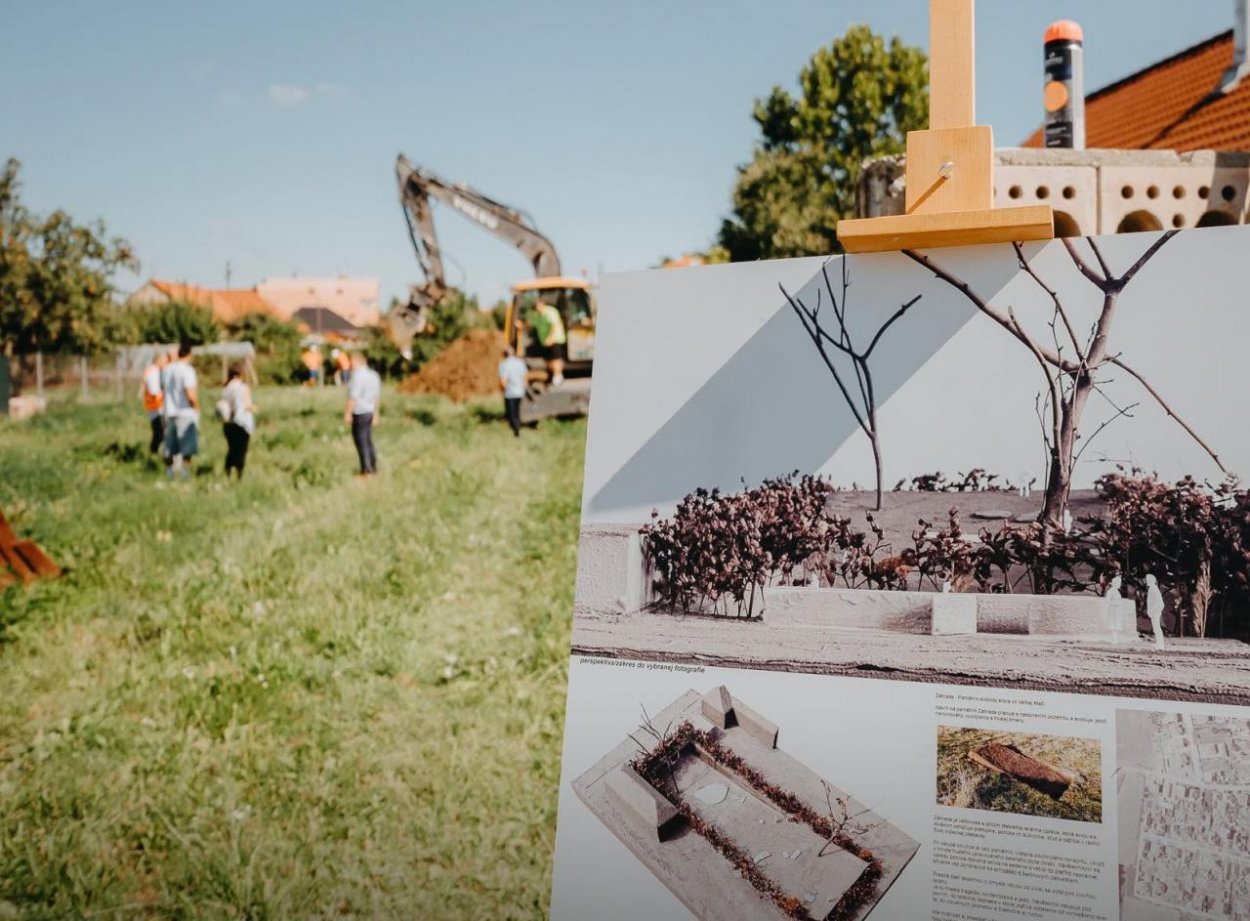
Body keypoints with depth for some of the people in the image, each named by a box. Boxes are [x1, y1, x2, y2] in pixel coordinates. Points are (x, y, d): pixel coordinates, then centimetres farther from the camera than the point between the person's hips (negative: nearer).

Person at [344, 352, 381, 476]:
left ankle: (366, 469, 0)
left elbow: (353, 397, -20)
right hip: (369, 412, 8)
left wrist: (347, 413, -14)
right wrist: (376, 414, 19)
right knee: (368, 441, 15)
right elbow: (377, 397, 13)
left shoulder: (358, 376, -17)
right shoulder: (374, 375, 9)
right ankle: (373, 467, 20)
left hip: (359, 414, -8)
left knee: (361, 441, -2)